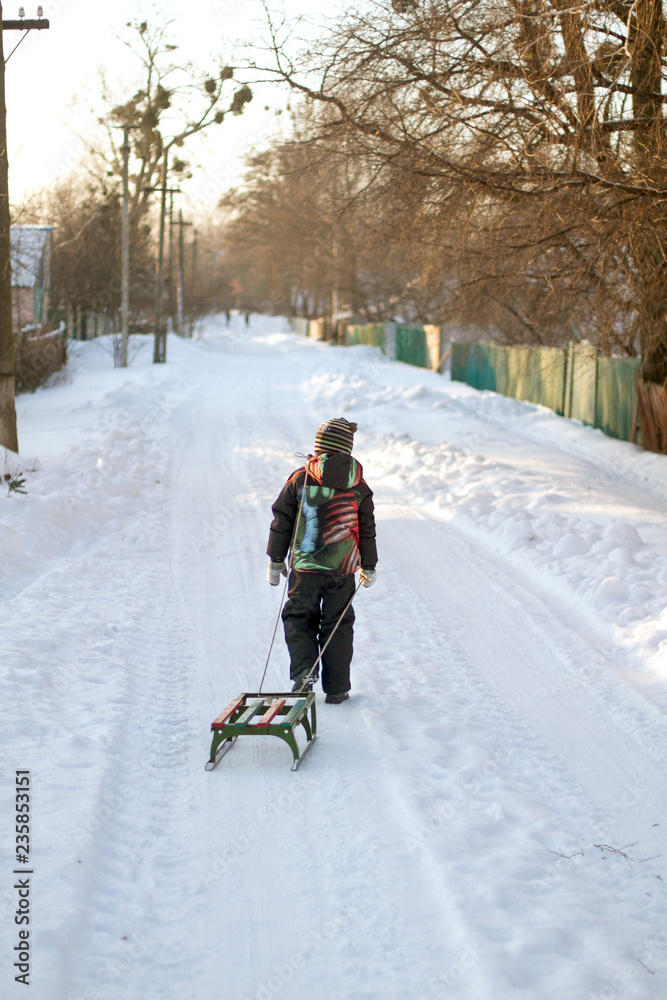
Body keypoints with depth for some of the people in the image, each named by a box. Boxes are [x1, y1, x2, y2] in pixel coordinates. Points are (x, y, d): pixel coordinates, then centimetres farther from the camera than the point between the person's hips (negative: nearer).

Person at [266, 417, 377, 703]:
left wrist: (275, 560, 9)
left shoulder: (300, 479, -5)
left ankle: (303, 672, -9)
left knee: (298, 618, 12)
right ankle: (336, 688, 11)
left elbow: (281, 521, -1)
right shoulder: (358, 486, 0)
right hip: (343, 568, 1)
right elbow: (367, 529, 7)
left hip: (305, 565, -1)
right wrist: (369, 567, 18)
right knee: (338, 623, 10)